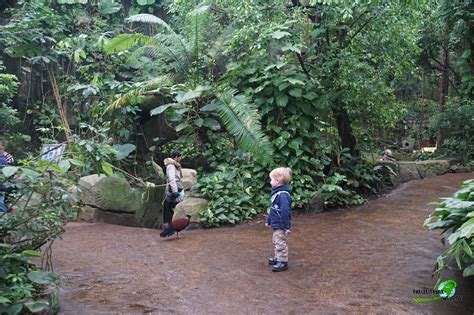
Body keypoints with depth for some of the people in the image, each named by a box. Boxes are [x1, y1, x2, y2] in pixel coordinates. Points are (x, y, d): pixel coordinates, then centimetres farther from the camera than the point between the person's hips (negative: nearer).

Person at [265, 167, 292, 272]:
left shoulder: (283, 195, -25)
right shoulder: (276, 192, 7)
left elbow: (285, 211, -27)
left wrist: (285, 226, -26)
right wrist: (268, 220, 21)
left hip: (281, 226, -10)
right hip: (275, 224, 10)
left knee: (281, 243, -1)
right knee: (276, 242, 22)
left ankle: (283, 262, 9)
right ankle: (278, 258, 37)